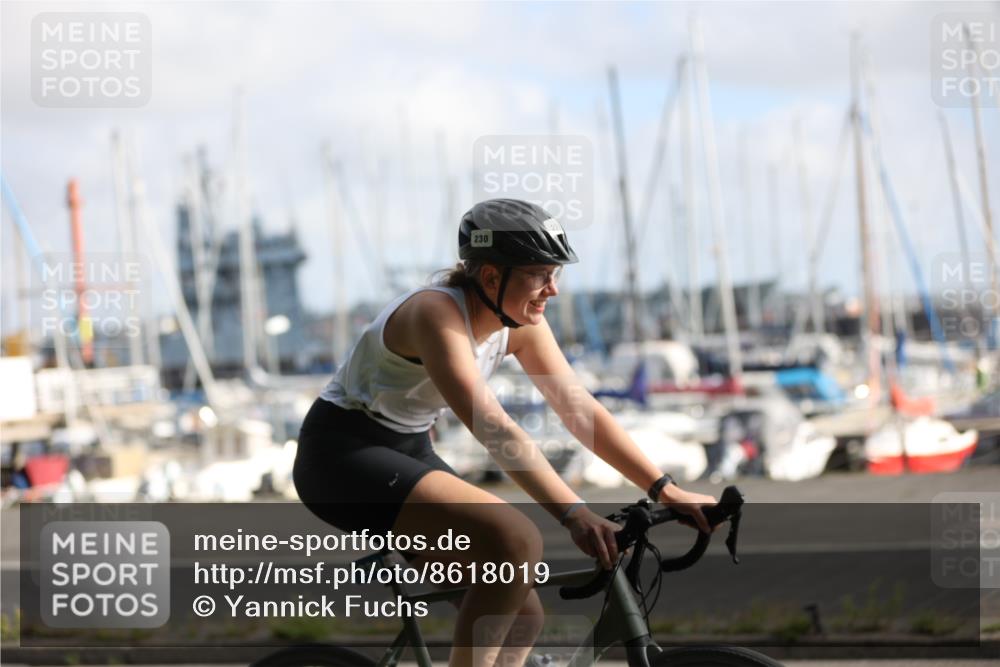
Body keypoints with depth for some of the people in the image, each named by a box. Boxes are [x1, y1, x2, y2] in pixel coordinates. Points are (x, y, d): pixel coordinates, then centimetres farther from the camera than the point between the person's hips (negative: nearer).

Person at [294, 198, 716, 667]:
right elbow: (493, 429, -37)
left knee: (521, 618, 1)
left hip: (408, 451, 9)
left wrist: (666, 490, -10)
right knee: (515, 541, -28)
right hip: (342, 454, -9)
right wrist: (573, 514, -45)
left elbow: (579, 408, -2)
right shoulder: (437, 314, -27)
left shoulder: (520, 322, -2)